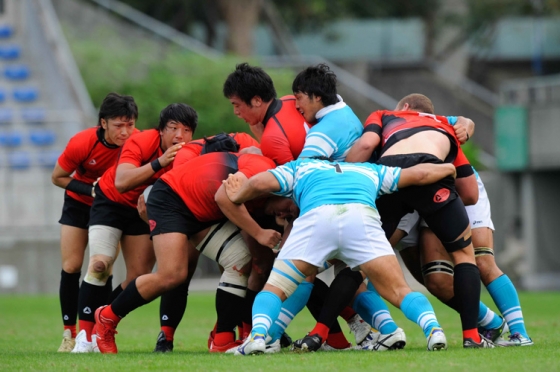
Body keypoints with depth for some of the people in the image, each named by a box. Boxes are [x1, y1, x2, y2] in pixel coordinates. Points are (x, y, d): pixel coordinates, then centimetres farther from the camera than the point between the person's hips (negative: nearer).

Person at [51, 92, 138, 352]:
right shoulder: (81, 143, -29)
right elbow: (58, 177, -14)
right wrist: (90, 190, -26)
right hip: (79, 204, 0)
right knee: (71, 267, -5)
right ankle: (69, 333, 4)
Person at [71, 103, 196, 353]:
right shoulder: (142, 142, -29)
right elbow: (121, 182, -42)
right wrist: (159, 163, -49)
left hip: (144, 209, 4)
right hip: (111, 201, -4)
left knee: (140, 276, -4)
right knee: (100, 263, -21)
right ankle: (85, 334, -14)